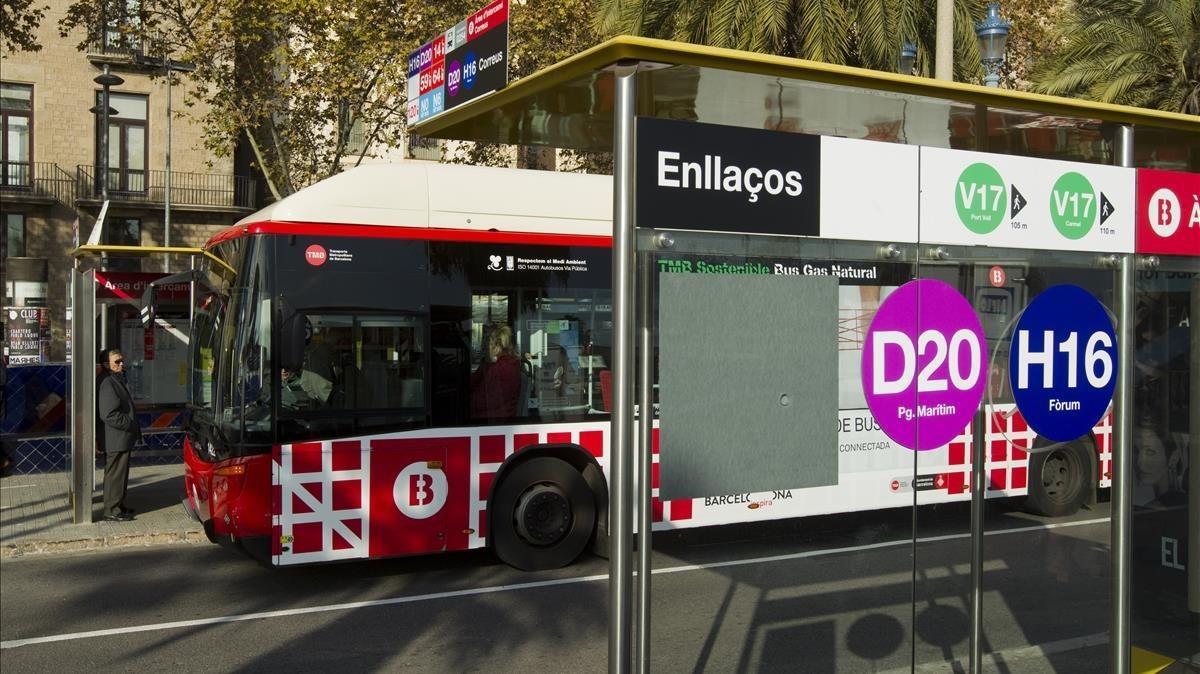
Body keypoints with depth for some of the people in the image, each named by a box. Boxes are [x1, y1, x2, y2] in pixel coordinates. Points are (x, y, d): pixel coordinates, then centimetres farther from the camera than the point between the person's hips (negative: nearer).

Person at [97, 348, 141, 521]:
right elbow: (108, 415, -24)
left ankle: (118, 505, 27)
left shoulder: (119, 381, 16)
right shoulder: (108, 384, -17)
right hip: (117, 440, -10)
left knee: (120, 473, 17)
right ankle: (112, 511, 3)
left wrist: (134, 429, 17)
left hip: (123, 439, 10)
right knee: (115, 473, -4)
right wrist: (130, 425, -18)